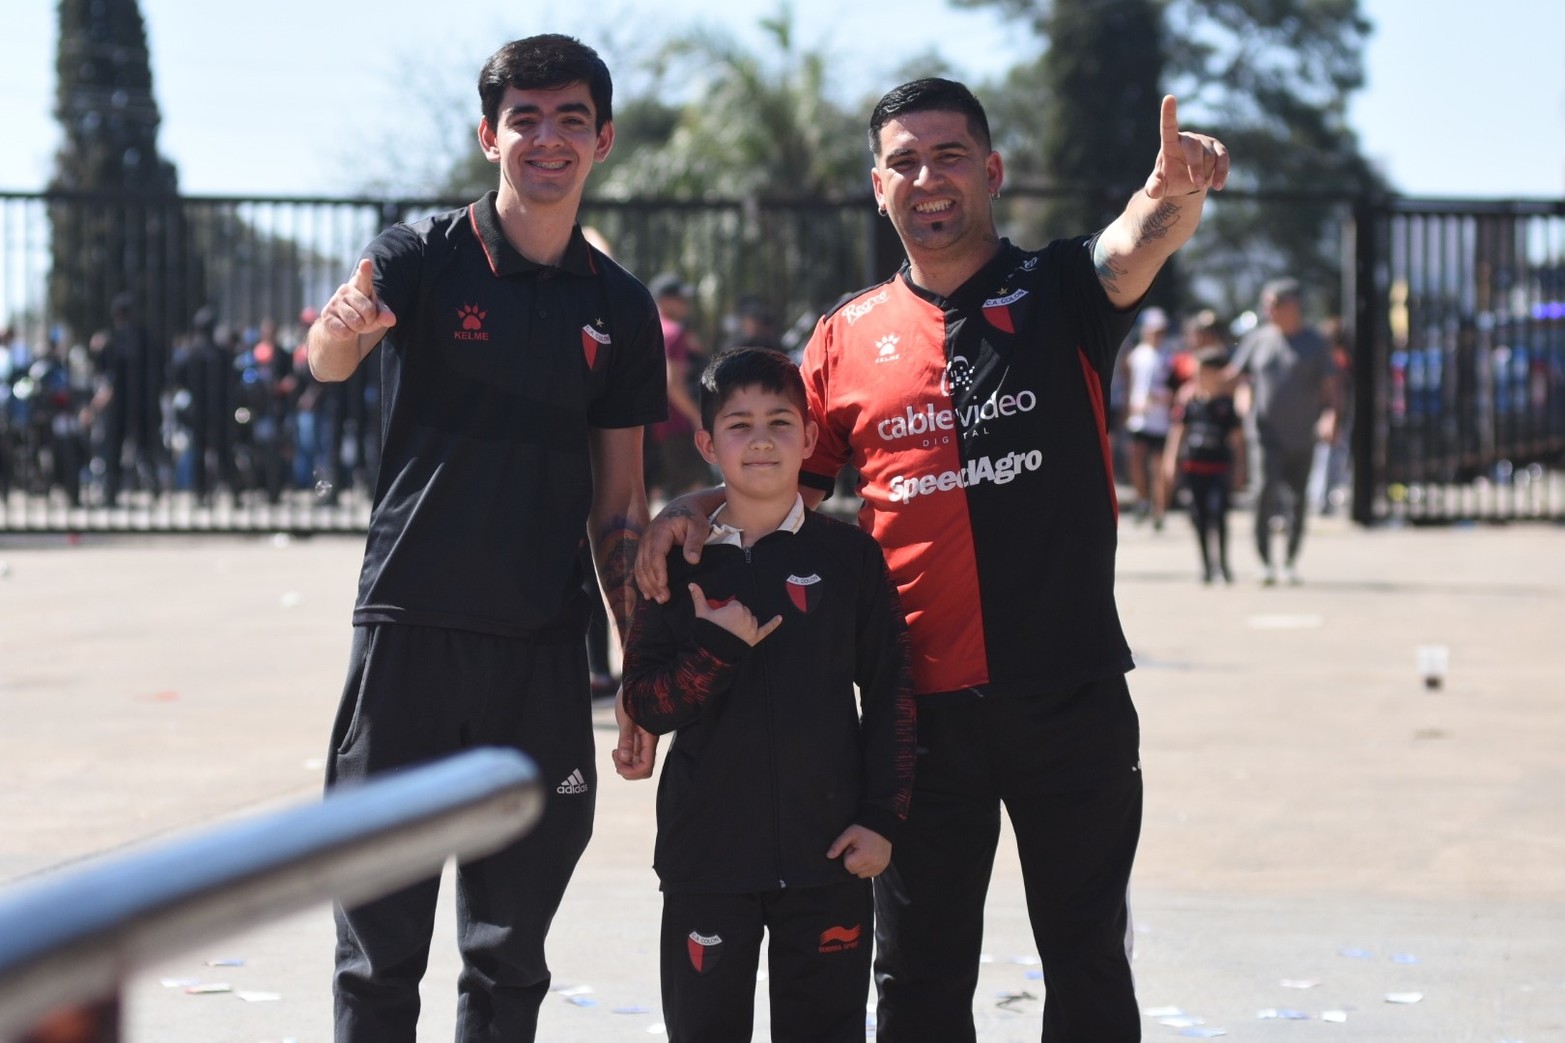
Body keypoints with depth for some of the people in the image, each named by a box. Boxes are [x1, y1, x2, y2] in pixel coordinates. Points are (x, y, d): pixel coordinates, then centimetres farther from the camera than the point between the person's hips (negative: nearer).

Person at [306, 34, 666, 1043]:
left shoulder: (620, 307, 9)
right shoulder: (425, 257, -2)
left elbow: (620, 503, 13)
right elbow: (326, 360, -23)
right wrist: (345, 328, -48)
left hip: (543, 645, 3)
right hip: (412, 626, -3)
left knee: (511, 951, 9)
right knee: (382, 945, -1)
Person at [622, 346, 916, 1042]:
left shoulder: (849, 557, 2)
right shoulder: (681, 566, 2)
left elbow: (890, 695, 3)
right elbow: (644, 703, -2)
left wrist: (882, 819, -2)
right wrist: (717, 649, -17)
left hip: (827, 854, 0)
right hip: (708, 852, 0)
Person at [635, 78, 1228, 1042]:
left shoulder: (1061, 294, 1)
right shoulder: (850, 337, 8)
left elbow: (1138, 243, -21)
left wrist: (1175, 189, -44)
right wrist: (693, 510, -4)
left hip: (1072, 696, -2)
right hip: (920, 701, 2)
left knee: (1088, 961, 10)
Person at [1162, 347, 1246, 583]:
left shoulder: (1227, 399, -3)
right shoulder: (1188, 395, 4)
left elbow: (1237, 435, 2)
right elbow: (1178, 428, 10)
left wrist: (1239, 467, 2)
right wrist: (1170, 459, 8)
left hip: (1219, 466, -3)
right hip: (1192, 464, 3)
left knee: (1218, 512, -13)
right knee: (1200, 515, 6)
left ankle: (1222, 561, 1)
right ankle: (1207, 563, 17)